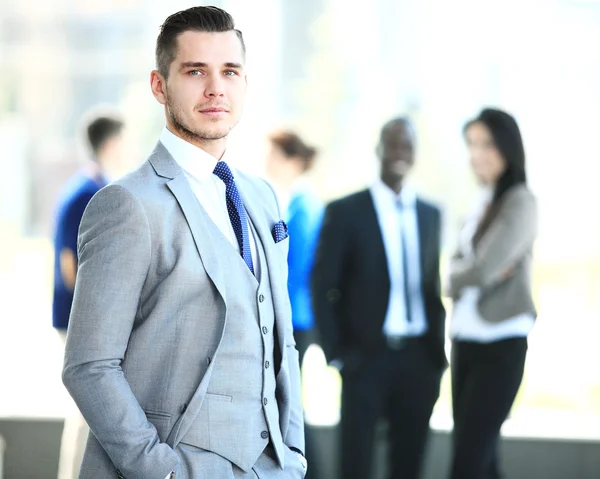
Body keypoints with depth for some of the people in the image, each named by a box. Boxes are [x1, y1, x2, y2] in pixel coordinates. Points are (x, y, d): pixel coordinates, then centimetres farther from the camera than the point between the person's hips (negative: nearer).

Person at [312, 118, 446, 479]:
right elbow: (324, 287, -3)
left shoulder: (430, 214, 11)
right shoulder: (345, 212, -2)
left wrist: (438, 350, 6)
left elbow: (433, 286, 14)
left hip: (419, 359, 4)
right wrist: (337, 353, -9)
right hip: (367, 357, -4)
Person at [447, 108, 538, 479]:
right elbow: (455, 276, 8)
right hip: (465, 340, 7)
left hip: (501, 343, -7)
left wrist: (466, 275, 2)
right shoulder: (482, 202, 14)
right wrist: (475, 274, -10)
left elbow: (484, 270, -17)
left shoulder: (519, 202, -9)